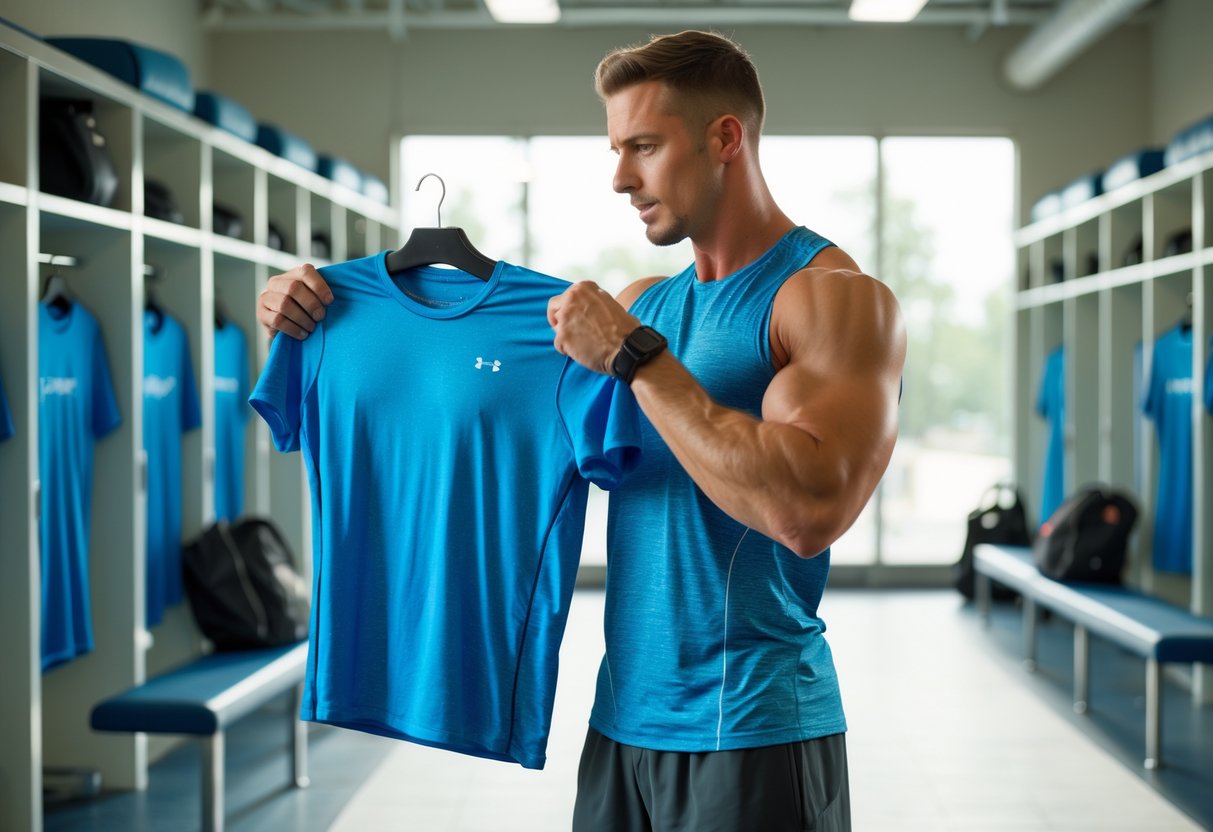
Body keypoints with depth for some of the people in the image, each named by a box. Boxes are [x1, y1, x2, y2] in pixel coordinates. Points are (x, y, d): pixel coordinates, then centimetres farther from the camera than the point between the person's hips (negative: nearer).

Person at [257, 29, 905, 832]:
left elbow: (809, 511, -25)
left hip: (752, 735, -6)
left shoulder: (838, 297, -11)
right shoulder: (646, 303, 11)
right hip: (625, 718, 6)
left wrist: (637, 357, -21)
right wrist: (311, 310, 6)